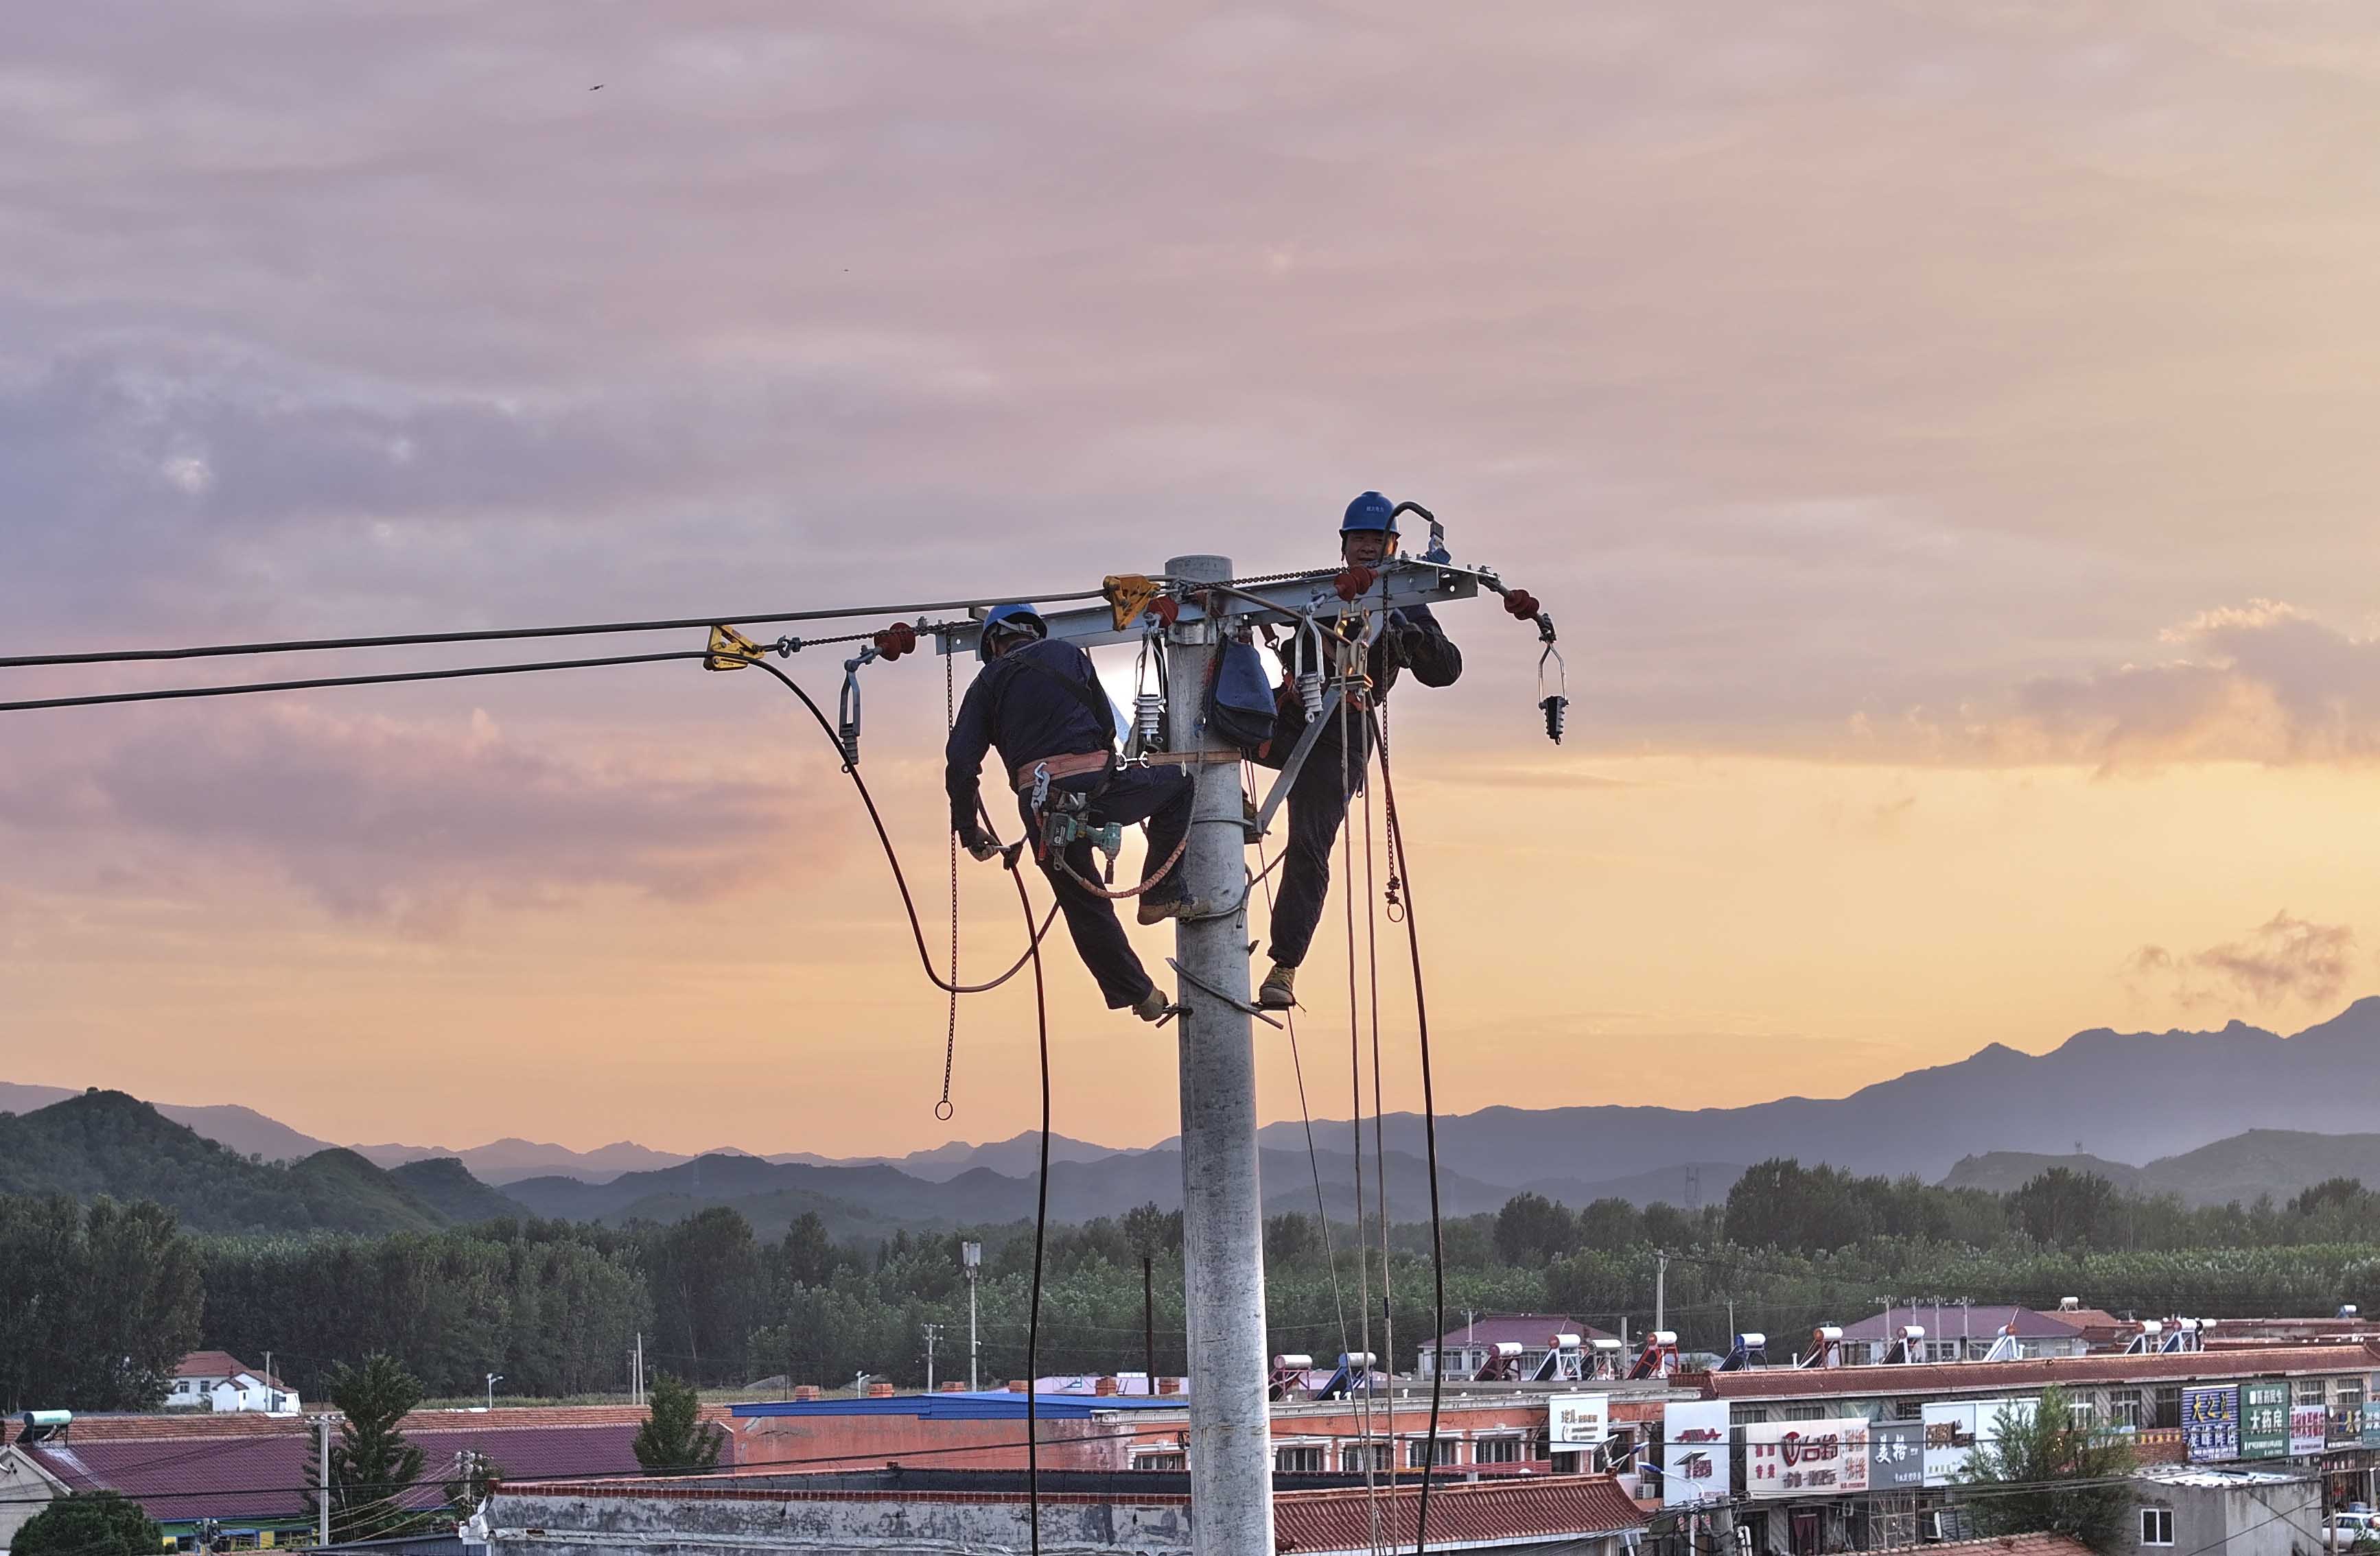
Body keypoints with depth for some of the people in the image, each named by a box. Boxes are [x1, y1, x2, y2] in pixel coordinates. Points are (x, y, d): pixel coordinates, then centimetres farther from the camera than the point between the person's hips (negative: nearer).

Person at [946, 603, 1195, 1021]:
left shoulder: (988, 682, 16)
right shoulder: (1068, 655, 19)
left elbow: (961, 762, 5)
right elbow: (1107, 723, 21)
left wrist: (968, 829, 14)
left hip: (1039, 805, 1)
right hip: (1095, 784, -1)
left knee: (1084, 906, 15)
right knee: (1177, 785, 24)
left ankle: (1138, 994, 18)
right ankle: (1160, 895, 17)